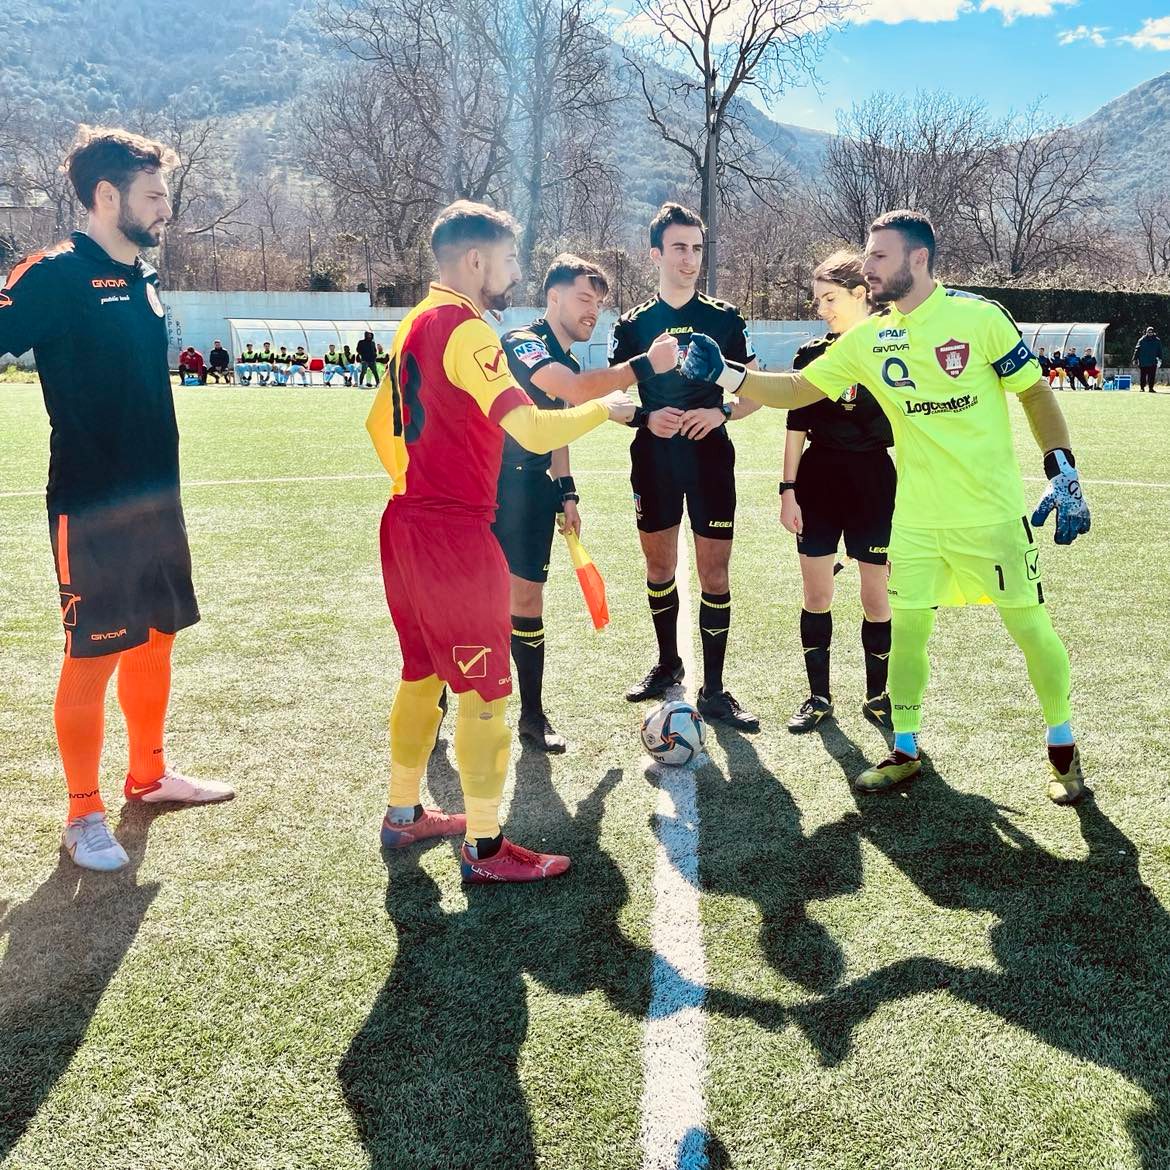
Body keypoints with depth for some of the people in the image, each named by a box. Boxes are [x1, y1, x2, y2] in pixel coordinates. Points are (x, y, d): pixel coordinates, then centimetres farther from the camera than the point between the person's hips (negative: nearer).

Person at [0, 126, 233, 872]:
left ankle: (150, 775, 34)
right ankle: (84, 815, 15)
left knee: (156, 637, 17)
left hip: (157, 499, 8)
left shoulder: (146, 280, 10)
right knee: (93, 656, 1)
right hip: (92, 507, -8)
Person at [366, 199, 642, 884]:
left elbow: (380, 423, 21)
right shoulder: (467, 329, -16)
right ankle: (484, 848, 9)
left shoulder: (415, 325, 13)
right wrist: (605, 409, -10)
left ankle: (403, 815, 32)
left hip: (406, 524, 10)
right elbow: (533, 430, -25)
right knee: (486, 690, 0)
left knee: (422, 675, 20)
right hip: (456, 534, -10)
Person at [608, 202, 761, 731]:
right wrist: (647, 417, -14)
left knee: (714, 572, -3)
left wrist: (721, 412, -15)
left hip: (710, 456, -1)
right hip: (653, 459, 1)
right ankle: (667, 663, 32)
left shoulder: (725, 319, 2)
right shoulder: (633, 324, 4)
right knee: (659, 566, 11)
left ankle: (713, 690, 5)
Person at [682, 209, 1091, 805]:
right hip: (916, 519, 4)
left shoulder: (979, 317, -10)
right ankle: (904, 751, 22)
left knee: (1030, 626, 4)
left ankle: (1063, 749, 24)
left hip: (993, 512, -3)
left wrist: (1063, 473, -9)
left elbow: (1035, 393, -3)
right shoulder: (866, 339, 2)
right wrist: (726, 374, -7)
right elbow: (796, 388, 5)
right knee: (907, 630, 5)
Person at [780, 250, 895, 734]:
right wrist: (788, 490, 0)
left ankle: (877, 695, 21)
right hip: (818, 481, 2)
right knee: (816, 595, 5)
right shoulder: (813, 354, 4)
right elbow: (796, 426, 6)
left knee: (876, 598, 3)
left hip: (876, 485, -2)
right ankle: (818, 697, 18)